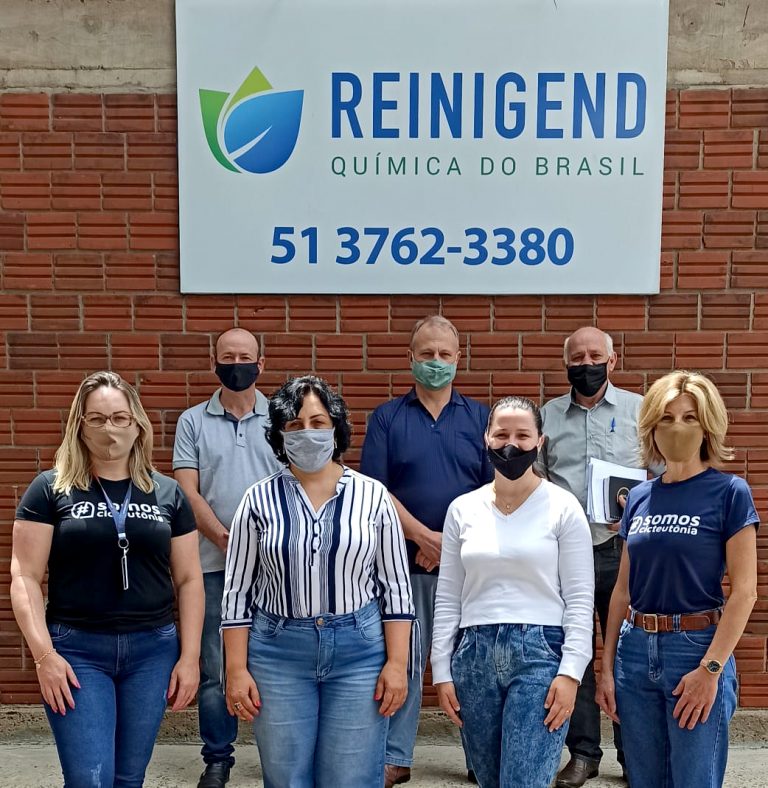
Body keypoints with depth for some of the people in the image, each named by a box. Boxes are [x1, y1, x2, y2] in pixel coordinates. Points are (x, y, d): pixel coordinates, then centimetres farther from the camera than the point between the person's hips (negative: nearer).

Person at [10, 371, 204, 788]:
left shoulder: (168, 493, 6)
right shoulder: (51, 489, 0)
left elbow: (188, 579, 8)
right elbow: (25, 577, -3)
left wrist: (189, 656, 2)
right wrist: (44, 654, -11)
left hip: (153, 650, 3)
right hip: (75, 650, -2)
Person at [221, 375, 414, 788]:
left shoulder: (372, 496, 0)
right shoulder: (259, 499, 0)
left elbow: (395, 587, 2)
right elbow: (237, 591, 3)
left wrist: (396, 662, -3)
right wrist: (237, 668, -2)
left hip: (359, 653, 0)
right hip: (278, 654, 1)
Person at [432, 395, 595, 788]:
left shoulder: (563, 507, -2)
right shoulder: (463, 509, 7)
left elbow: (580, 598, -3)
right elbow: (448, 597, 8)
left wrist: (570, 671, -10)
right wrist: (442, 670, 5)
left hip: (540, 653, -3)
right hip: (474, 656, 4)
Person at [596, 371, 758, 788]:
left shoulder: (729, 492, -6)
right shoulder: (639, 497, 7)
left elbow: (744, 591, -10)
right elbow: (623, 590, 11)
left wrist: (710, 669, -16)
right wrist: (606, 668, 7)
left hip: (697, 649, -4)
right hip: (636, 652, 5)